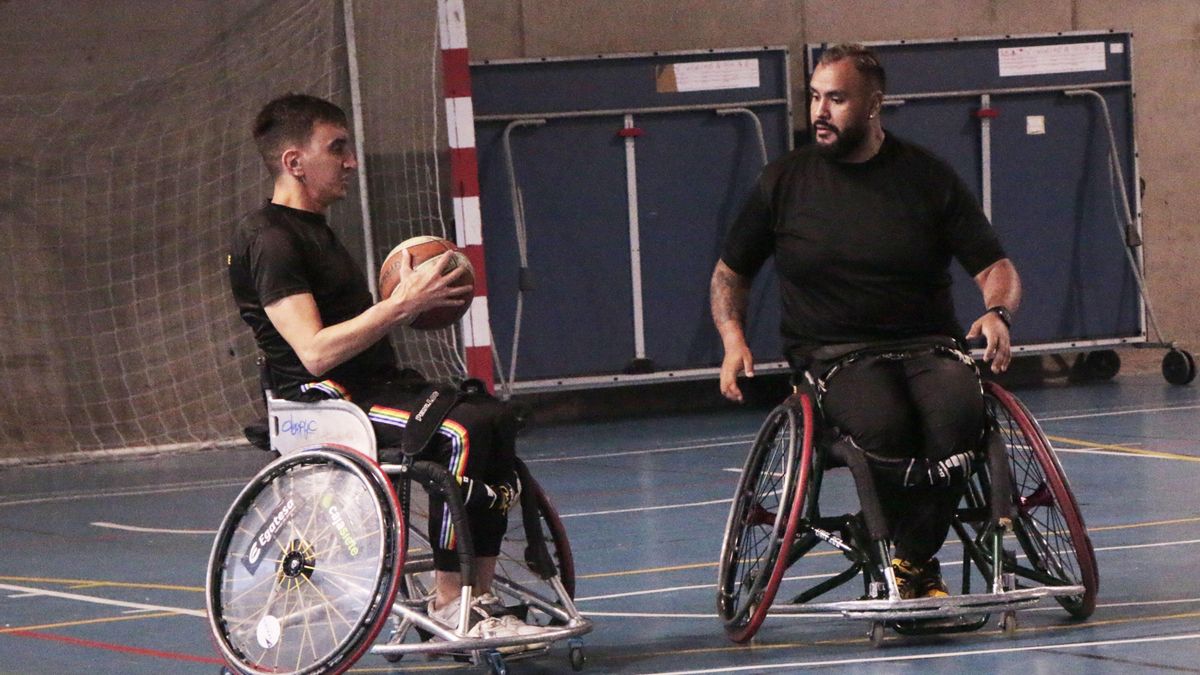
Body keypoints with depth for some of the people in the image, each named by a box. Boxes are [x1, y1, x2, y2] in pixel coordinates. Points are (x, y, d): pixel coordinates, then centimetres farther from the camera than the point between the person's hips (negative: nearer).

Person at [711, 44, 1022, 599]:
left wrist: (997, 313, -15)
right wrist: (733, 340, 0)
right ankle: (921, 571, -18)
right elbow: (729, 273, 19)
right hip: (834, 354, -1)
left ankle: (909, 563, -22)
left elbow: (996, 268, 8)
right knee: (883, 424, -36)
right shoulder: (784, 182, 7)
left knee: (957, 411, -35)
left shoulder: (927, 177, 6)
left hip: (927, 345, 1)